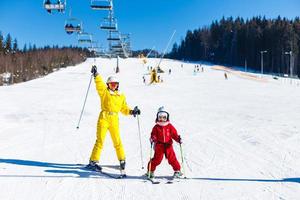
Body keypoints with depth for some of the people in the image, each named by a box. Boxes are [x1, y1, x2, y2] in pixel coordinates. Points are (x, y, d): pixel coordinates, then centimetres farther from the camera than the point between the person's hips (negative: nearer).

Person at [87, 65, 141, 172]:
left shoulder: (121, 96, 17)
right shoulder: (104, 92, 7)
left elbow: (124, 108, 18)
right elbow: (99, 84, -8)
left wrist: (131, 111, 3)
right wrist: (96, 74, -20)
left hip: (114, 120, 3)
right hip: (104, 118, -3)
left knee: (117, 141, 8)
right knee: (100, 140, -5)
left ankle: (122, 160, 25)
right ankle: (93, 161, -1)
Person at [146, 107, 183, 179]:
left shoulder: (170, 126, 6)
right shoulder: (156, 127, 3)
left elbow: (174, 134, 4)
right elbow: (153, 135, 0)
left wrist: (178, 139, -12)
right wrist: (152, 139, -22)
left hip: (168, 145, 1)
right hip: (159, 145, -1)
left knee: (172, 158, -1)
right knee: (157, 159, -5)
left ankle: (177, 171, 12)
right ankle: (150, 171, 8)